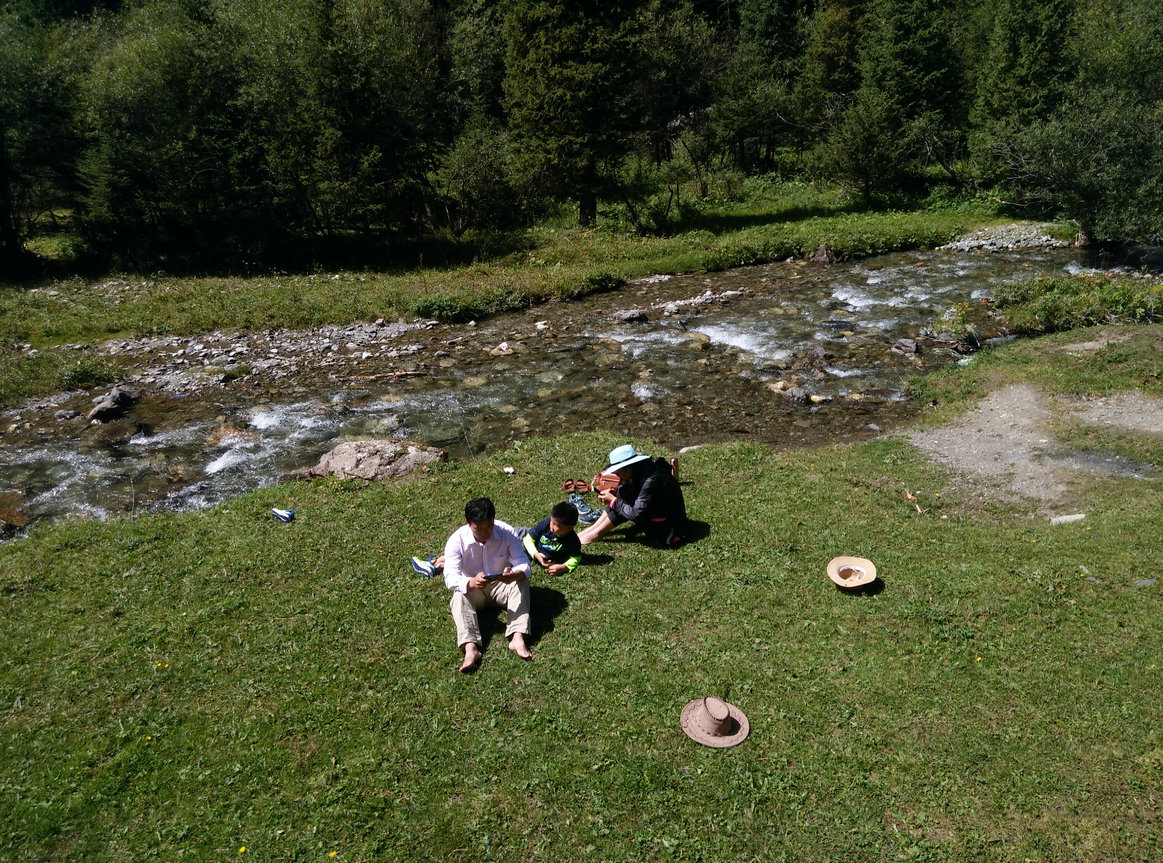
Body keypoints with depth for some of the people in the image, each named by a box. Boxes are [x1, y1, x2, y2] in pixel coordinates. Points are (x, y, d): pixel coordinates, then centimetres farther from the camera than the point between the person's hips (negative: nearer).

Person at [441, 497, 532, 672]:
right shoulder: (457, 540, -21)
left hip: (501, 585, 1)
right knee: (459, 596, -33)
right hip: (471, 588, -1)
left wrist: (516, 574, -46)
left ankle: (517, 638, -41)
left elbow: (524, 564, -21)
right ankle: (470, 648, -48)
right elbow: (450, 578, -30)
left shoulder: (507, 533, -18)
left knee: (522, 581, -28)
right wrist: (470, 583, -53)